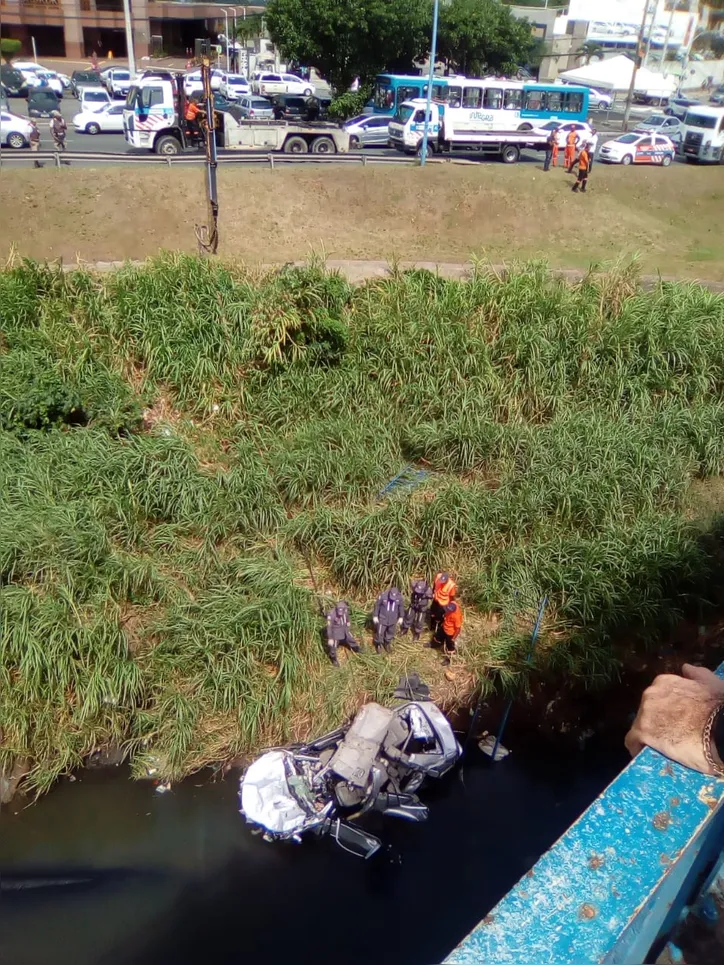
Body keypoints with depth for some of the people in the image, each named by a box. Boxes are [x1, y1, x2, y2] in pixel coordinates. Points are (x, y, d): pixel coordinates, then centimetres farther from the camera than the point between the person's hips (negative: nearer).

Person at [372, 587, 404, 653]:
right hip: (383, 618, -2)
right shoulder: (383, 596, -28)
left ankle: (387, 644, 45)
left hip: (393, 619, 3)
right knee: (380, 633, 10)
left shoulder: (399, 597, -19)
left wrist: (400, 617, 6)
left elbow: (400, 607, -1)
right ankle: (378, 645, 37)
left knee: (390, 633, 20)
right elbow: (377, 605, -12)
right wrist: (375, 616, -6)